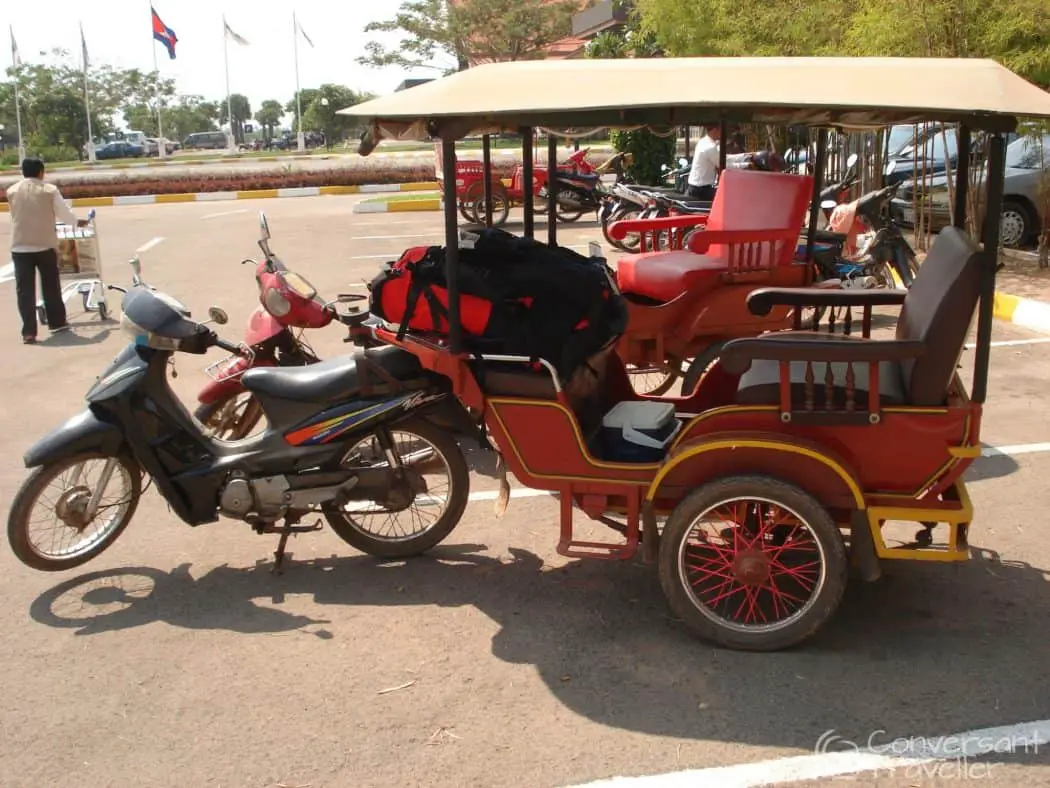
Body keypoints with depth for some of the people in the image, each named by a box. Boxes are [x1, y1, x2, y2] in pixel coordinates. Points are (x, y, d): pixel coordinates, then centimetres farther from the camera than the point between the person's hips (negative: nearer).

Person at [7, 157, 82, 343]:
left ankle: (28, 331, -3)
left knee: (24, 290, 1)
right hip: (45, 245, -1)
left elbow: (16, 216, 12)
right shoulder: (50, 190, -4)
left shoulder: (12, 191, 3)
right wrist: (77, 222, 19)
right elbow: (64, 213, -1)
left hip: (20, 247, 1)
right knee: (51, 286, 15)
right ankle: (57, 323, 26)